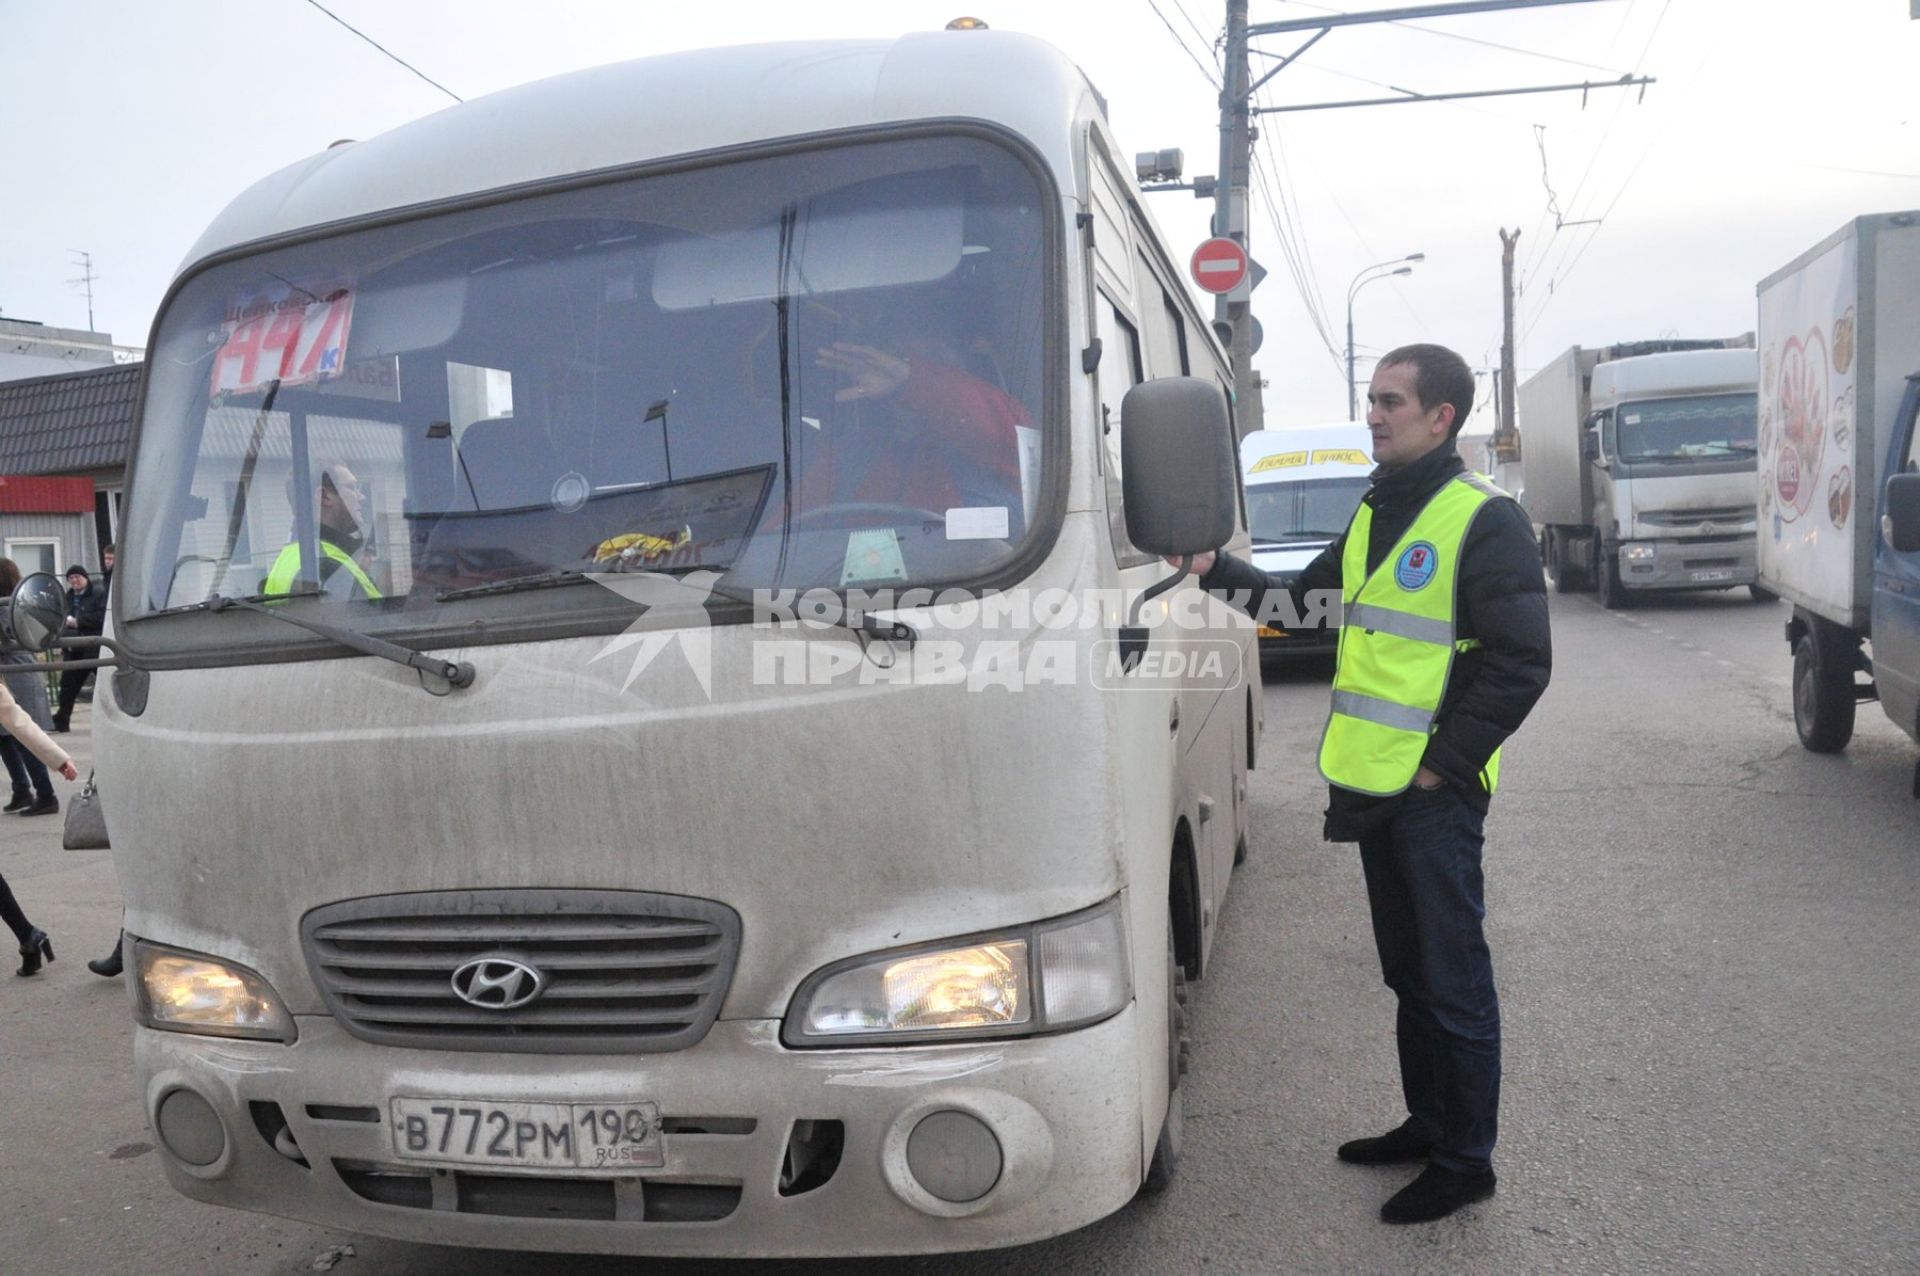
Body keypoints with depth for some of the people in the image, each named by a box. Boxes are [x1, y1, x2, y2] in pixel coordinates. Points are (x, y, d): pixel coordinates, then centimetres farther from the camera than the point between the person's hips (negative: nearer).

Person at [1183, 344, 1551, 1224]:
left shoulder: (1485, 522, -12)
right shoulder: (1372, 516, 13)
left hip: (1435, 794, -8)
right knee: (1407, 969, 19)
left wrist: (1442, 764, -15)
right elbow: (1304, 604, 21)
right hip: (1374, 787, 8)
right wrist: (1215, 570, 10)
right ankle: (1428, 1123, 35)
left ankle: (1466, 1160, 20)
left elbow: (1520, 664, -16)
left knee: (1452, 981, 4)